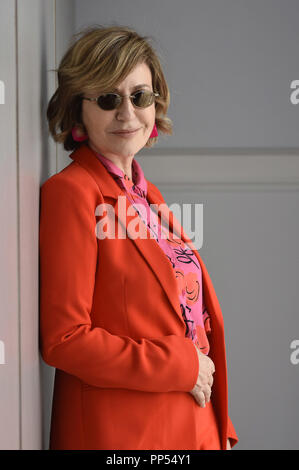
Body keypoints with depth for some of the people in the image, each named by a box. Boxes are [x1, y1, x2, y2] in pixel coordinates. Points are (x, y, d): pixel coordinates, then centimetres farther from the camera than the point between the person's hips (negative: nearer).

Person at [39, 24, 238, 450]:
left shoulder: (148, 195, 11)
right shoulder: (70, 192, -13)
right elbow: (63, 340, -17)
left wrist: (220, 429, 10)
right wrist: (181, 366, -13)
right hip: (118, 432, -7)